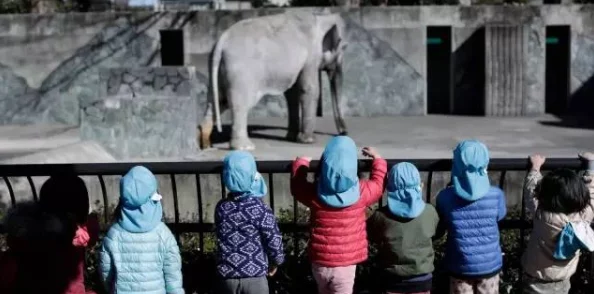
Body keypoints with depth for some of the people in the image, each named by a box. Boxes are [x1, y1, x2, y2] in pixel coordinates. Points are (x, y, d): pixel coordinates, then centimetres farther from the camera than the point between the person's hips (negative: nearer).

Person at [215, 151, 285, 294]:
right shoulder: (261, 210, -15)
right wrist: (275, 262, 8)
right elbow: (274, 242, -9)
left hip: (227, 275, 4)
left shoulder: (221, 207, -3)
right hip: (254, 277, -3)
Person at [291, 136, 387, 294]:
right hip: (345, 263, -2)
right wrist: (376, 158, 26)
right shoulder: (362, 192, -14)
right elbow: (378, 183, 9)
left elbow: (297, 185, 10)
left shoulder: (314, 193, -13)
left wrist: (302, 162, 26)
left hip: (320, 261, 2)